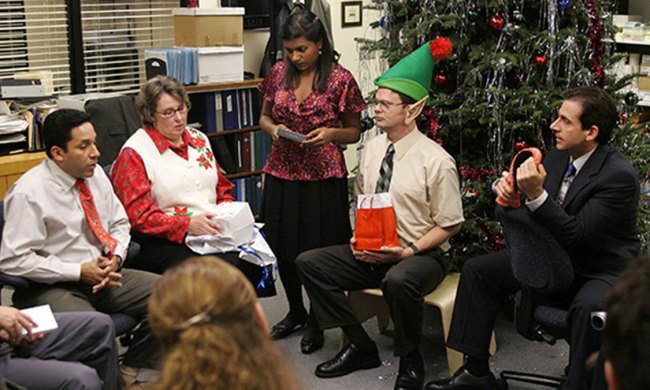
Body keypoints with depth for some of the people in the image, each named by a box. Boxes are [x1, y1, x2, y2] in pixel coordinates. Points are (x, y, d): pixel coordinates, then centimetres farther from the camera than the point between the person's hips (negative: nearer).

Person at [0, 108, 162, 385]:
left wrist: (114, 258, -5)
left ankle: (130, 372, 2)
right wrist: (80, 271, -18)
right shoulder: (29, 193, -15)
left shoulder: (95, 175, 6)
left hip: (103, 276, 7)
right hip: (53, 288, -7)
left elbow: (119, 224, 18)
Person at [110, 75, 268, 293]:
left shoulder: (199, 140, 19)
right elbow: (138, 215, -11)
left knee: (252, 260, -23)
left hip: (212, 231, 6)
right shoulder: (134, 153, -2)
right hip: (164, 241, -6)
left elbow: (223, 189, 27)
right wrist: (187, 224, -21)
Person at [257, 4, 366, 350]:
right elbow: (264, 117, 15)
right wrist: (273, 129, -7)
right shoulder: (278, 73, 4)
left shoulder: (340, 80, -6)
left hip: (323, 178, -4)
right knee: (284, 248, 12)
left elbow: (354, 132, 3)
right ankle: (295, 312, 35)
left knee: (319, 251, 2)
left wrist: (331, 133, -17)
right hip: (282, 174, 4)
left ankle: (316, 322, 23)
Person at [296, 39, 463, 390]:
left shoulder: (436, 160, -13)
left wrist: (408, 251, -19)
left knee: (398, 280, -40)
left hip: (420, 255, -6)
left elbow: (449, 225, -8)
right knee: (309, 262, -10)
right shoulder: (371, 150, 5)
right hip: (369, 252, 7)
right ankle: (360, 347, 0)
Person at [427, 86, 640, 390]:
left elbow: (576, 236, -27)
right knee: (477, 270, -1)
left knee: (589, 307, -40)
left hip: (601, 271, -7)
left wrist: (536, 194, -36)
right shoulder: (558, 156, -1)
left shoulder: (619, 175, -22)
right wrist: (509, 189, -14)